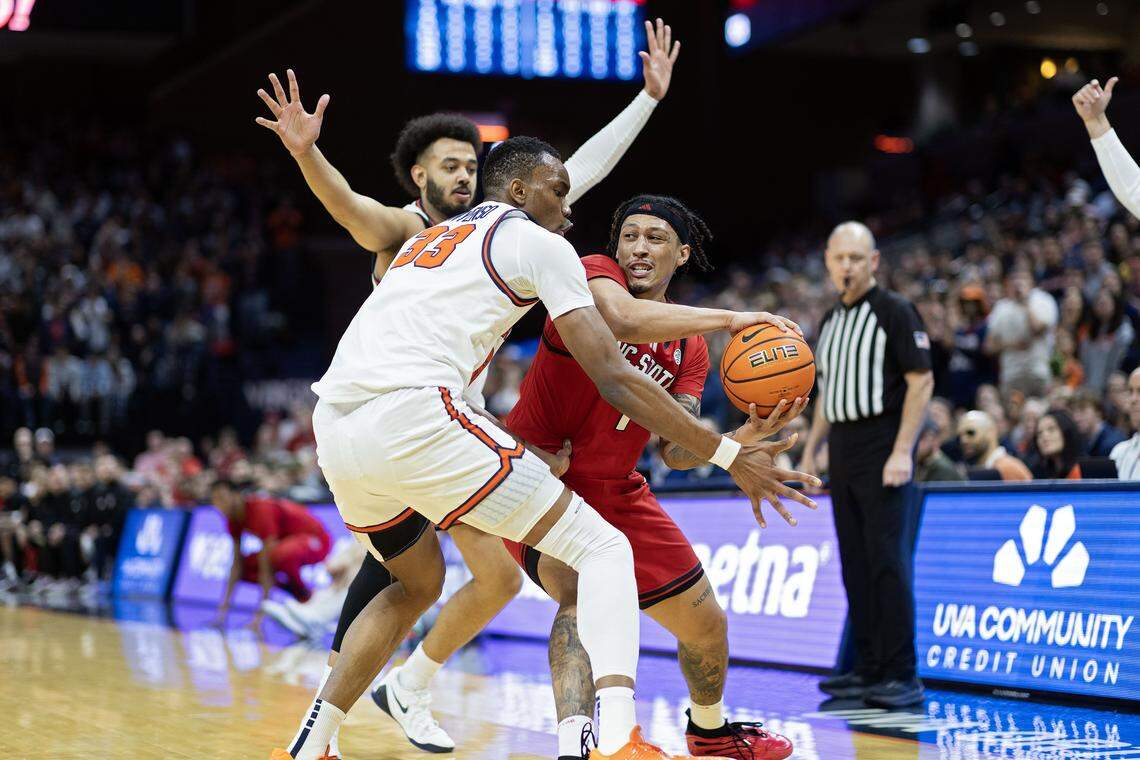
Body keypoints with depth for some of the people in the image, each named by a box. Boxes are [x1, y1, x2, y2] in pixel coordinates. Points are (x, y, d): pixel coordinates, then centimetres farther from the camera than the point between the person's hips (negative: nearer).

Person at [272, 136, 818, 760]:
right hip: (414, 416, -8)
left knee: (418, 583, 32)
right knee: (601, 548, -1)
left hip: (334, 429, 8)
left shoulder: (428, 239, 33)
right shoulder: (538, 243, 10)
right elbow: (613, 379, 2)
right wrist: (729, 456, 5)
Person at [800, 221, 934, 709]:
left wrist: (902, 451, -18)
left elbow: (921, 382, -11)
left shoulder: (895, 312, -6)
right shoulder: (831, 321, 17)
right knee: (855, 561, 8)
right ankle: (869, 669, 13)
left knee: (887, 559, -12)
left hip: (881, 445, -8)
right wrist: (810, 451, 18)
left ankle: (902, 675, -11)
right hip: (842, 450, 8)